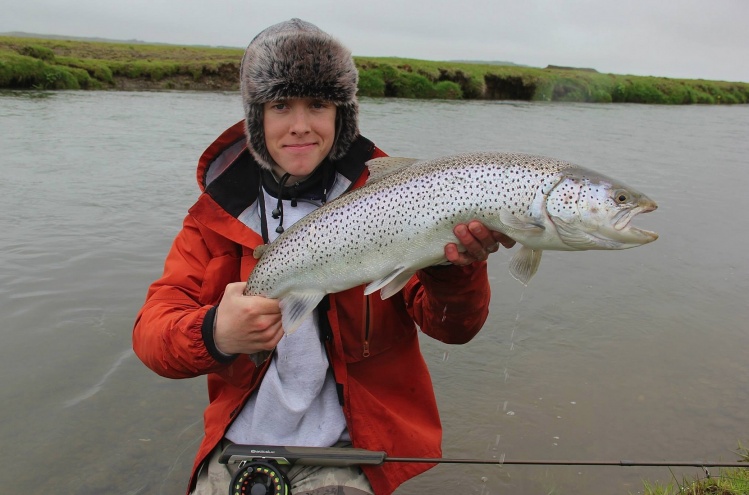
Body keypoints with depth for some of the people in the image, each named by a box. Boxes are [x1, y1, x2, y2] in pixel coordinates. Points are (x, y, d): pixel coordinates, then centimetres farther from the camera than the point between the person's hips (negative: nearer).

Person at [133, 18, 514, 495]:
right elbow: (152, 326, -8)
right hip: (237, 443, 2)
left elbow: (451, 328, -13)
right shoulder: (219, 208, -2)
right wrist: (214, 336, -29)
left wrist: (455, 268, -35)